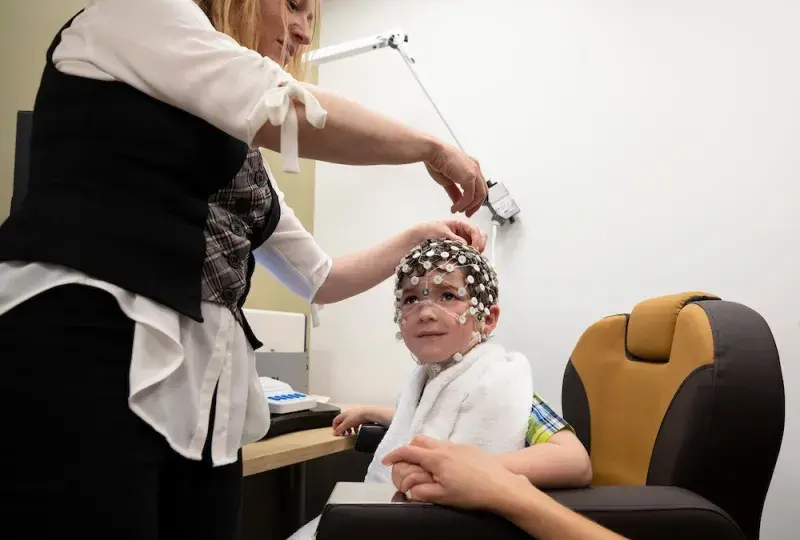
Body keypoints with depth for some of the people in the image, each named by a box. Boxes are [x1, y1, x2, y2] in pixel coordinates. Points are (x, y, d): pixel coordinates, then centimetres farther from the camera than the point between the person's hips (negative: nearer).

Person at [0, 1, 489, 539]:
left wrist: (418, 239, 18)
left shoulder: (239, 149, 22)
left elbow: (319, 277, 26)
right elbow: (294, 113, -12)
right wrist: (433, 148, 1)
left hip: (200, 390, 8)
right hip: (77, 352, -7)